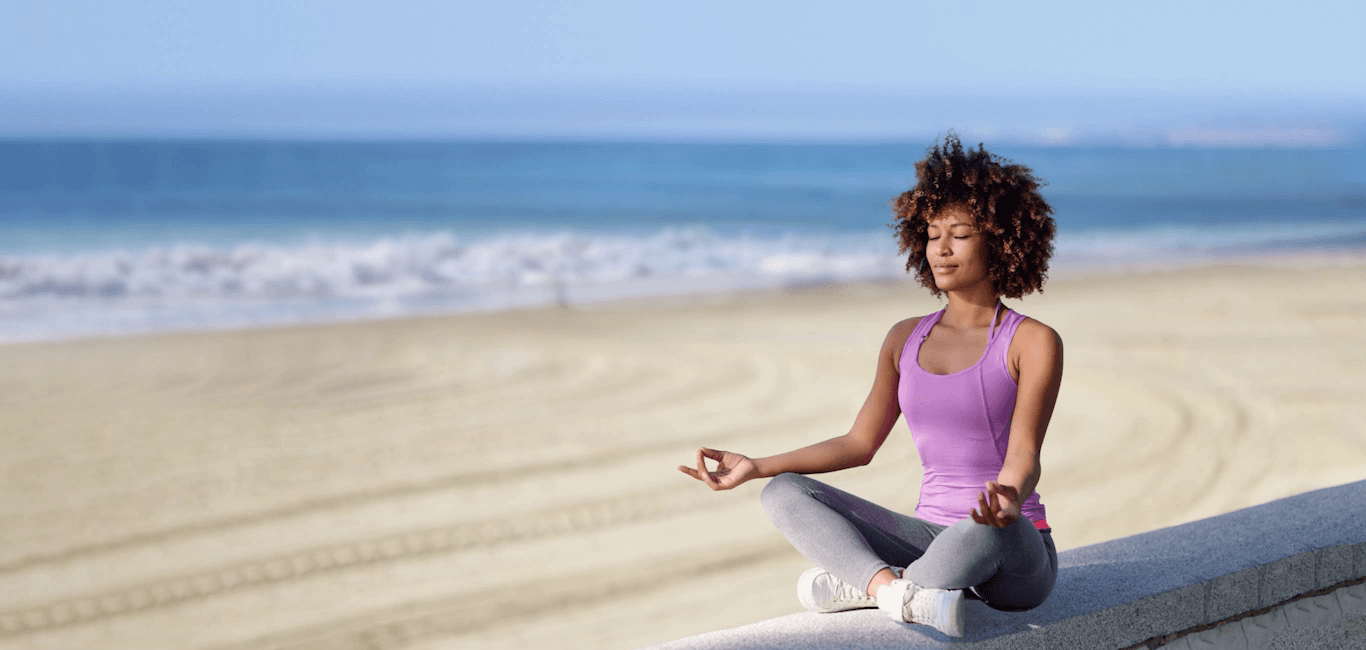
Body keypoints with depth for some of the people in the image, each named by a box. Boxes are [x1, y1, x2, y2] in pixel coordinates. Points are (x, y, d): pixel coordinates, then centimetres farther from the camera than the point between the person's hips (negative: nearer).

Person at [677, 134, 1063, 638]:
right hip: (931, 539, 5)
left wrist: (1007, 500, -40)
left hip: (1014, 558, -5)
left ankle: (859, 584, -22)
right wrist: (756, 466, 5)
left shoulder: (1033, 342, -5)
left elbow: (1024, 456, -16)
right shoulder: (906, 340, 13)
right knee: (784, 494, -12)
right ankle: (898, 592, -35)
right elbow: (859, 444, 15)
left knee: (987, 530, -42)